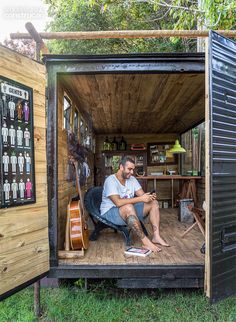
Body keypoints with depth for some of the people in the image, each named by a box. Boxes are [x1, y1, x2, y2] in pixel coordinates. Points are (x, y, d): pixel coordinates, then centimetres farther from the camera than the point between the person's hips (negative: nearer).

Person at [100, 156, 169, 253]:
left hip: (129, 210, 8)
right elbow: (118, 202, -31)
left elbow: (142, 195, 1)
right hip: (110, 212, -7)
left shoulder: (132, 179, 4)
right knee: (128, 207, -40)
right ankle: (145, 242, -30)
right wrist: (140, 199, -33)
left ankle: (156, 237, -13)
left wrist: (149, 196, -24)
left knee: (154, 202, -6)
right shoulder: (110, 180, -19)